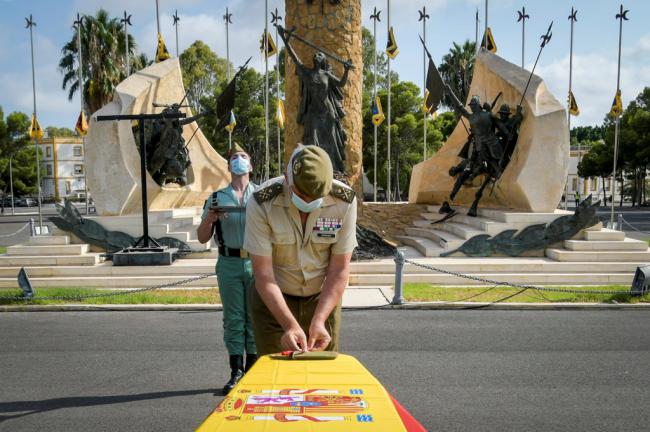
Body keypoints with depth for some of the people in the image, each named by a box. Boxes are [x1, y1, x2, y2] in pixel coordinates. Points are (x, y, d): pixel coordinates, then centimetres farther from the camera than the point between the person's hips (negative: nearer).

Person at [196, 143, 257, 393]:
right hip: (229, 263, 1)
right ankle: (236, 372, 11)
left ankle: (253, 370, 13)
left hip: (256, 262, 0)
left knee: (255, 317, 3)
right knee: (233, 319, 4)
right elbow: (202, 238, 10)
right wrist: (209, 219, -10)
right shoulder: (217, 198, 11)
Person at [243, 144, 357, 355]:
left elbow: (339, 269, -13)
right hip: (272, 300, -1)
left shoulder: (344, 201, -17)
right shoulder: (261, 204, -22)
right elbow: (263, 275, -21)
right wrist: (290, 325, -28)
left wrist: (319, 320, -21)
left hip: (323, 299, 2)